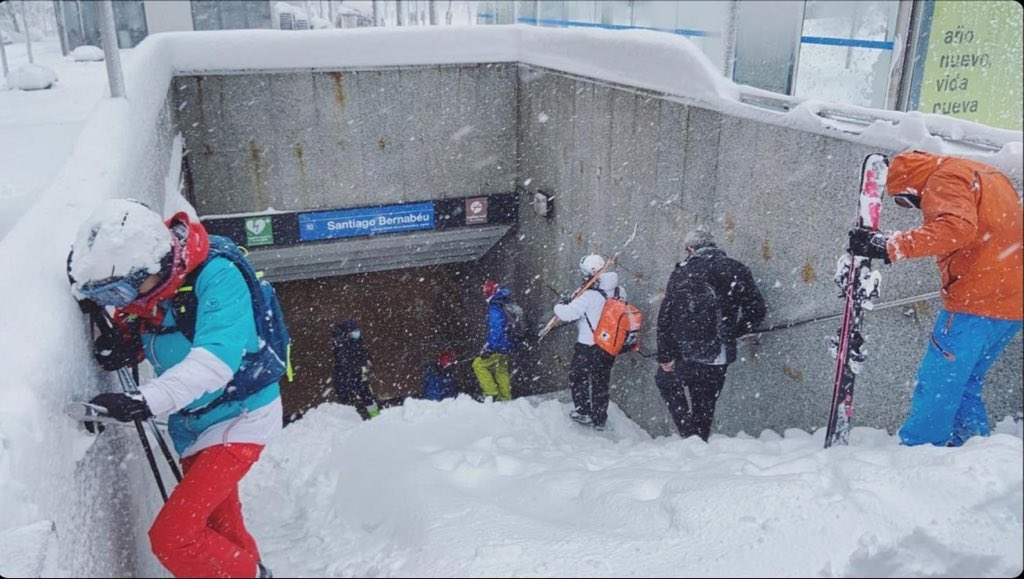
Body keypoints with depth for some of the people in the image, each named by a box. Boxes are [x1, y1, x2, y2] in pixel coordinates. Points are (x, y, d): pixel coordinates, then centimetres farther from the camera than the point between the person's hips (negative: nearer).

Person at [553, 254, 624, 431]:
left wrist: (560, 305, 0)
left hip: (588, 346, -6)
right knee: (601, 381, 19)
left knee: (577, 377, 17)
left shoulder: (589, 296, -24)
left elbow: (567, 314, -24)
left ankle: (583, 412, 22)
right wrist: (572, 301, 10)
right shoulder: (619, 291, -2)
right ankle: (600, 419, 27)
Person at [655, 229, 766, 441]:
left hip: (687, 355, -3)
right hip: (721, 358, 3)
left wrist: (664, 356, -3)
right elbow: (756, 311, 4)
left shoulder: (682, 272, -4)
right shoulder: (736, 270, 4)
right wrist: (730, 333, 16)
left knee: (665, 380, 22)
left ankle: (689, 432, 9)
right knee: (705, 407, 17)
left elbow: (666, 317, -7)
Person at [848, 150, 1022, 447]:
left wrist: (891, 245, -31)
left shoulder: (944, 178, -7)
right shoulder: (985, 176, 22)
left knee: (936, 386, -5)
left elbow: (956, 227, -26)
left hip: (977, 302, -10)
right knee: (965, 385, 18)